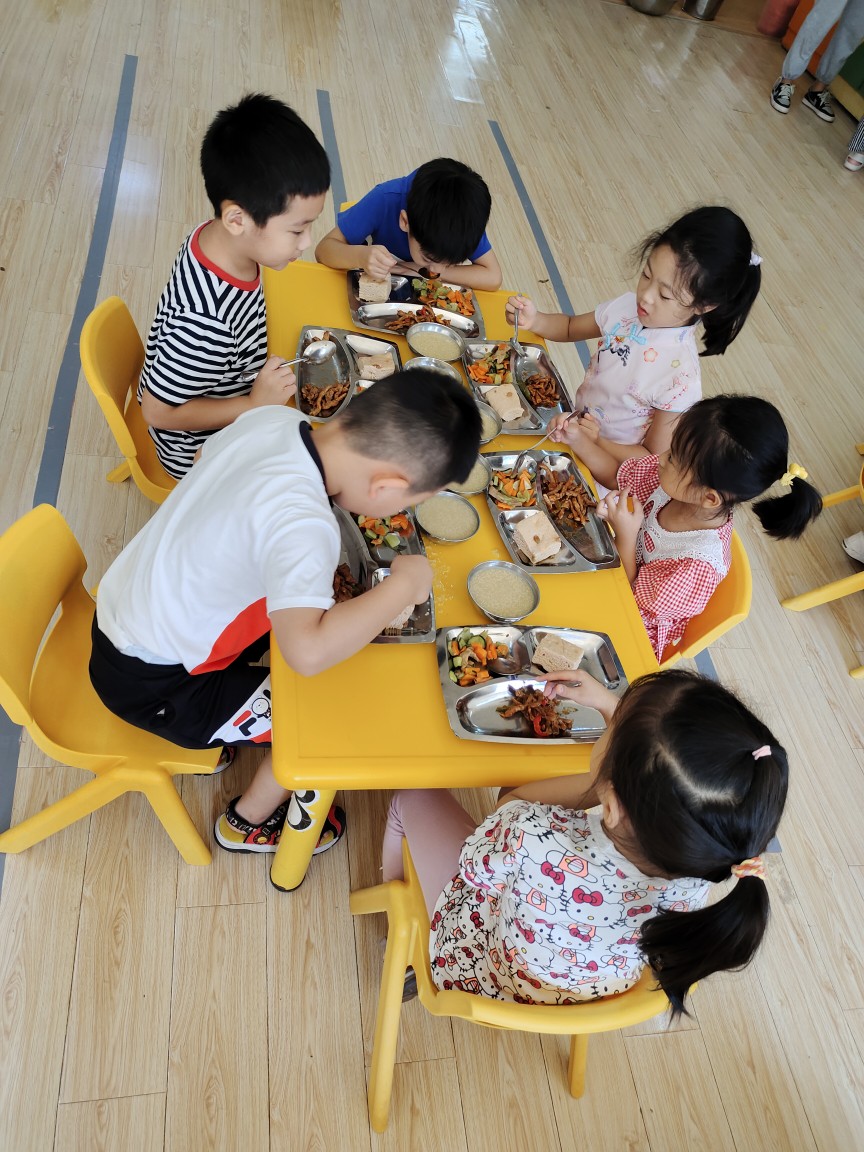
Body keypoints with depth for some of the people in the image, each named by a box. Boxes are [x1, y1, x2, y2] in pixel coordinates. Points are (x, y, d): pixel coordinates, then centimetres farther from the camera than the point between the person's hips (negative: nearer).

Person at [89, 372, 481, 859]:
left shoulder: (271, 417, -12)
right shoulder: (305, 525, -36)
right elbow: (309, 652, -49)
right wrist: (403, 584, -32)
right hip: (150, 686, -8)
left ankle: (211, 734, 36)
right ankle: (249, 823, 25)